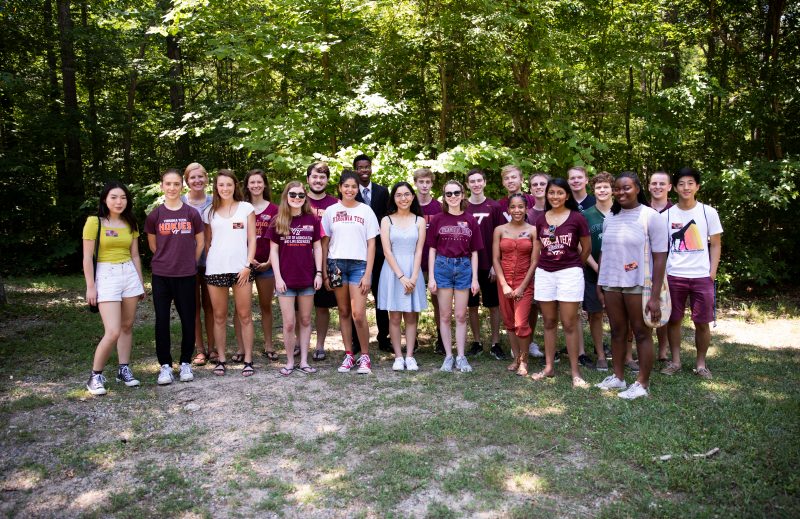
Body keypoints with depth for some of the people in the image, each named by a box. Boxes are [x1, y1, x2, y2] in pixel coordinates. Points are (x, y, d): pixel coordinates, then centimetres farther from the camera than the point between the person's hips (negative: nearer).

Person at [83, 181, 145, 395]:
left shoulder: (130, 224, 10)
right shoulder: (94, 222, -5)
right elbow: (87, 258, -6)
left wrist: (141, 282, 15)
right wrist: (90, 287, -10)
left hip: (129, 274, 5)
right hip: (106, 275, -5)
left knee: (127, 326, 9)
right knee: (113, 332, -11)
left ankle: (124, 369, 20)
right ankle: (95, 375, 5)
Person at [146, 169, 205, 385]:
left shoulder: (192, 213, -1)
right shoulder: (155, 215, 0)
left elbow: (200, 242, 8)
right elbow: (152, 244, 12)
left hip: (186, 275, 0)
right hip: (161, 276, 0)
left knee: (188, 319, 4)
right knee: (162, 320, 3)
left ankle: (186, 363, 20)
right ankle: (165, 365, 15)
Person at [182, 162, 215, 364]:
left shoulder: (213, 202, 5)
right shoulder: (180, 203, 1)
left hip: (210, 259, 1)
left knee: (209, 305, 8)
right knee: (194, 306, 6)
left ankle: (212, 348, 17)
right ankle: (199, 349, 15)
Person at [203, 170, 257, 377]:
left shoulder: (246, 208, 6)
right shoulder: (210, 212, 11)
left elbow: (251, 240, 3)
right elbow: (207, 242, 14)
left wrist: (248, 265, -6)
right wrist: (208, 263, 2)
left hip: (241, 268, -2)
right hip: (215, 269, 2)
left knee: (245, 315, 1)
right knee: (219, 316, 6)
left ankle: (248, 360, 7)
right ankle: (221, 359, 15)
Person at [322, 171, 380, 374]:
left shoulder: (366, 210, 4)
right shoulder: (330, 211, 7)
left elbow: (371, 244, 2)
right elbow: (325, 243, 9)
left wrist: (368, 274, -5)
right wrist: (324, 272, 4)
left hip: (359, 265, -2)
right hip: (336, 264, 2)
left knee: (358, 314, -9)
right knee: (344, 312, 7)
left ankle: (365, 356, 7)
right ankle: (349, 355, 18)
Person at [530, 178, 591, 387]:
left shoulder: (577, 218, -4)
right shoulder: (541, 220, 7)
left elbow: (587, 247, 5)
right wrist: (533, 274, 12)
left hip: (569, 273, -4)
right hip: (544, 274, 4)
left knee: (569, 323, -2)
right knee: (549, 322, 10)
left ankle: (575, 370, 7)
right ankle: (548, 367, 19)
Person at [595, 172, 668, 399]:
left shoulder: (650, 216, -6)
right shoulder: (610, 218, 10)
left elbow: (660, 258, -9)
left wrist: (655, 296, -13)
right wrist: (599, 284, 9)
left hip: (638, 284, -5)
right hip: (611, 284, 5)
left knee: (641, 333, 4)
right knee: (617, 331, 11)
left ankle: (642, 383, 14)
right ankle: (618, 377, 23)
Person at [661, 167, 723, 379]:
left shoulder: (709, 212, 2)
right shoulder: (667, 215, 3)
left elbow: (715, 245, 5)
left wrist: (712, 271, -3)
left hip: (702, 276, -1)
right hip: (673, 276, 1)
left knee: (702, 322, 4)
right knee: (673, 320, 7)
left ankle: (701, 364, 19)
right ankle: (675, 361, 20)